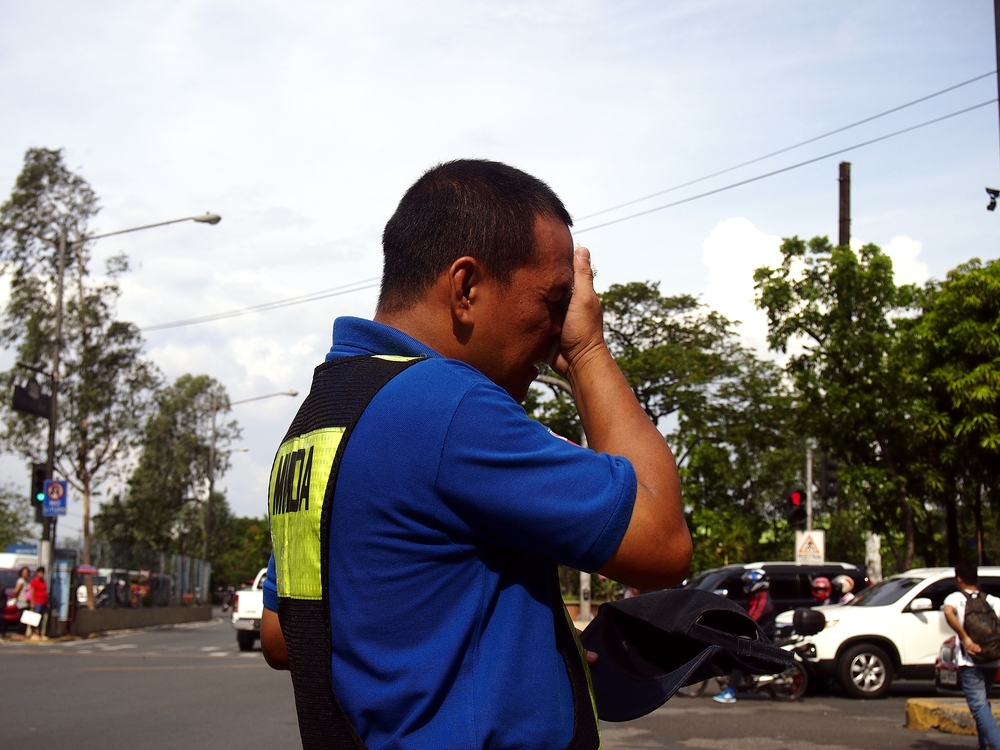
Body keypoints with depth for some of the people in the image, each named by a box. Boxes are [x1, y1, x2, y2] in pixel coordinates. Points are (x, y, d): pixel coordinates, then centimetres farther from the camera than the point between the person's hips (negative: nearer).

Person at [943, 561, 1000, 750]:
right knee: (982, 703, 24)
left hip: (969, 661, -5)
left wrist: (965, 638, -21)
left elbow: (948, 612, -23)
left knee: (979, 706, -9)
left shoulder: (956, 598, 0)